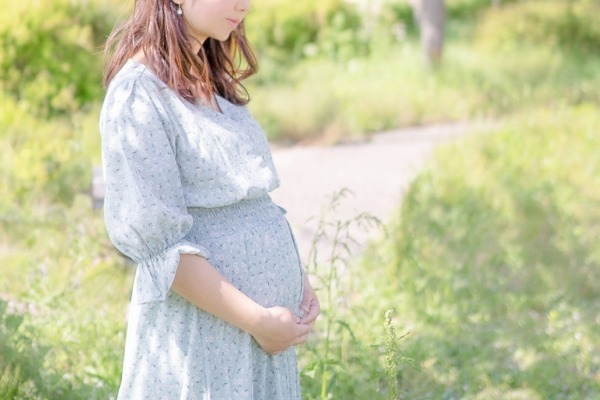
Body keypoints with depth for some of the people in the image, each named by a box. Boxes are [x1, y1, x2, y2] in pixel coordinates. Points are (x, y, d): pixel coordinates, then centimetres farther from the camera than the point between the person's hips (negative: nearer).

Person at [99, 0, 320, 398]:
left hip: (269, 314, 8)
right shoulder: (139, 92, -12)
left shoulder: (213, 82, 13)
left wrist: (299, 278, 2)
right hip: (202, 328, -8)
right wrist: (257, 321, -18)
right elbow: (157, 241, -18)